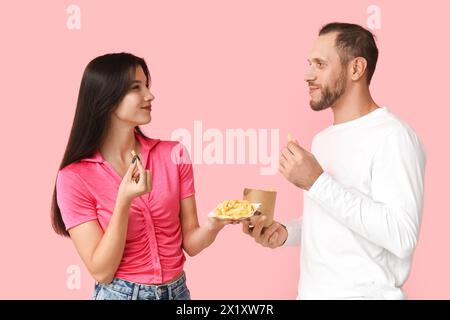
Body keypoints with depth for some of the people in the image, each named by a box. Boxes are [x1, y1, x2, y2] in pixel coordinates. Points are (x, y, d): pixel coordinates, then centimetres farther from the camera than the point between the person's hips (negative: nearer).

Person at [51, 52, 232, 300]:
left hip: (177, 290, 3)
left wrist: (214, 224, -23)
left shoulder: (174, 156, -6)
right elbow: (101, 271, -16)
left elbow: (190, 244, -2)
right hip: (119, 293, -3)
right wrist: (124, 201, -27)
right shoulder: (75, 177, -14)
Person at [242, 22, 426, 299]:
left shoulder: (393, 136, -16)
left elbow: (402, 238, -26)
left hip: (363, 293, -8)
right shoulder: (323, 139, 11)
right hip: (310, 291, 8)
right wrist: (285, 233, 0)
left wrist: (317, 182, -25)